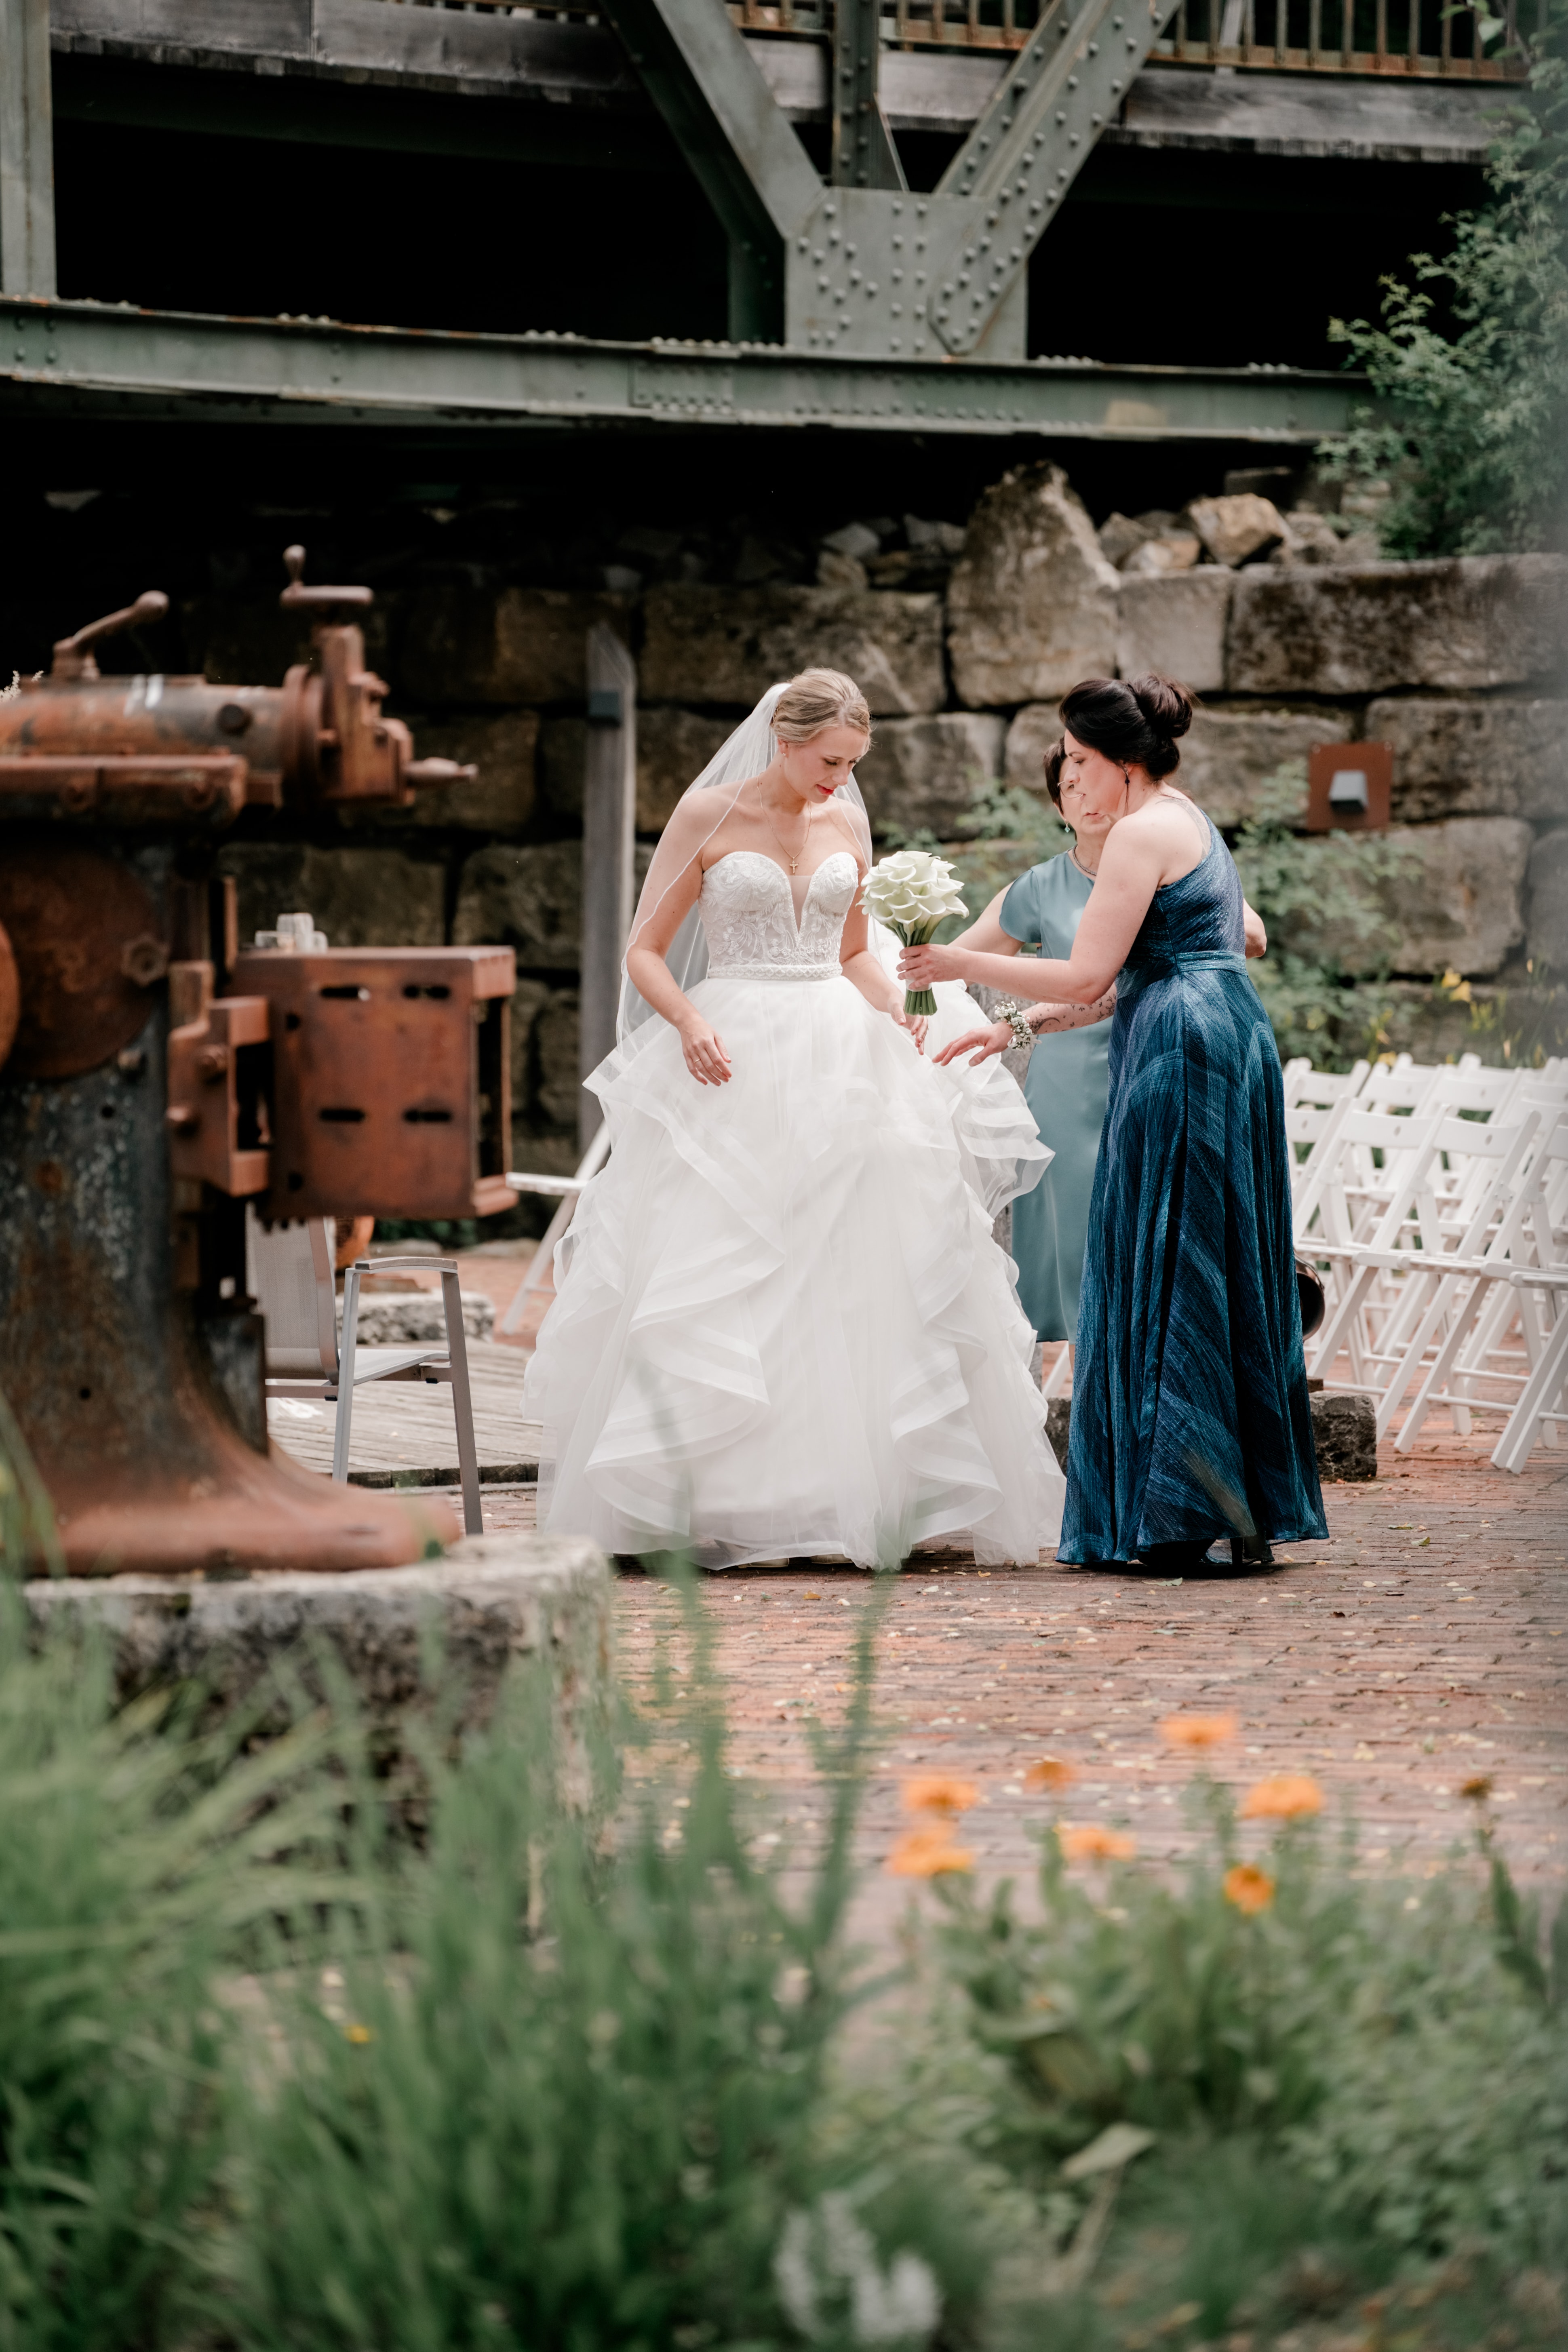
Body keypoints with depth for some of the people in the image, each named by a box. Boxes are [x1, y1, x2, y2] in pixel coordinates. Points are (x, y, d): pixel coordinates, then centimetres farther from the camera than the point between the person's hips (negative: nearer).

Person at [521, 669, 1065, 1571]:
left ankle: (858, 1498, 2)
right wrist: (690, 1022, -19)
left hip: (838, 1059, 4)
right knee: (714, 1287, -6)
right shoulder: (708, 816, -1)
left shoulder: (846, 827, 11)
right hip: (732, 1064, -4)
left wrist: (896, 1011, 2)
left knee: (864, 1281, -2)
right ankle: (705, 1504, -3)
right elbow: (646, 950, -1)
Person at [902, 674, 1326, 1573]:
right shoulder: (1194, 825, 18)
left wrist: (963, 965, -5)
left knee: (1164, 1277, -6)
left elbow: (1085, 978, -14)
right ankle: (1251, 1512, 13)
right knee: (1221, 1277, 11)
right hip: (1236, 1036, 10)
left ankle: (1177, 1518, -8)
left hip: (1179, 1050, -10)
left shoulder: (1142, 834, -11)